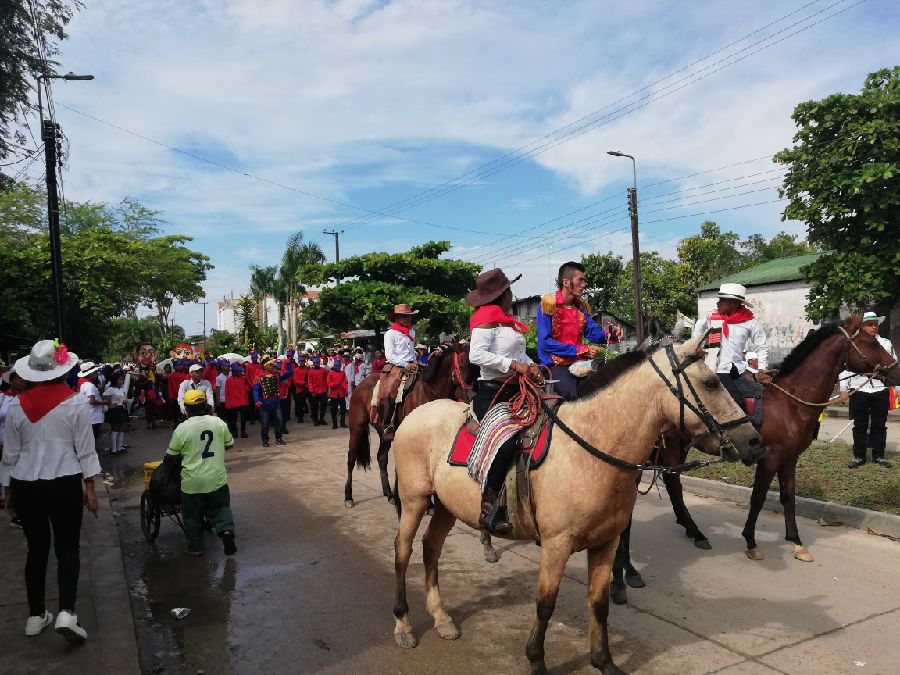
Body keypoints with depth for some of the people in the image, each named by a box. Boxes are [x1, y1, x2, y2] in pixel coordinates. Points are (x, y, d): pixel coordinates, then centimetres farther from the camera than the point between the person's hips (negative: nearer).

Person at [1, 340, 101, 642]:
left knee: (37, 549, 15)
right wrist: (90, 486, 1)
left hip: (25, 485, 3)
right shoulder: (75, 403, -8)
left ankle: (36, 615, 25)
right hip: (64, 484, -3)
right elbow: (85, 449, -6)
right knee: (67, 547, 5)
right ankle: (66, 612, -8)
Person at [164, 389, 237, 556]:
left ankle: (195, 546, 23)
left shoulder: (182, 428, -13)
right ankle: (226, 530, -4)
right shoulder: (218, 423, -5)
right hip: (217, 479, 2)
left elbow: (171, 455, -4)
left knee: (193, 515, 16)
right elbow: (229, 444, 7)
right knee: (220, 507, 19)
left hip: (192, 482, -2)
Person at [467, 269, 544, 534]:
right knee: (507, 441, -28)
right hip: (492, 394, -10)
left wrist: (531, 366, 5)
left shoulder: (507, 320, 19)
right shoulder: (487, 318, -9)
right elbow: (476, 355, -20)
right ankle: (488, 509, -20)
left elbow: (519, 353, 26)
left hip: (514, 391, 10)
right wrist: (514, 365, -19)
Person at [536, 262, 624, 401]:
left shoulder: (581, 306, 13)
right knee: (574, 395, -31)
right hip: (556, 364, -6)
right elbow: (545, 342, -14)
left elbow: (594, 333, 5)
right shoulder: (548, 303, -6)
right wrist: (582, 350, -15)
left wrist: (610, 334, -19)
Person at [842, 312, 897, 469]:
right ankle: (858, 456, 13)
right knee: (860, 426, 5)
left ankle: (879, 456, 20)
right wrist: (844, 389, -2)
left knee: (879, 425, 9)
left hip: (881, 391, 2)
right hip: (859, 391, -2)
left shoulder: (886, 344, 8)